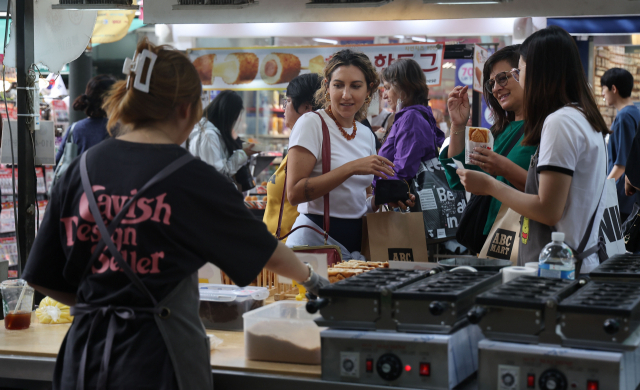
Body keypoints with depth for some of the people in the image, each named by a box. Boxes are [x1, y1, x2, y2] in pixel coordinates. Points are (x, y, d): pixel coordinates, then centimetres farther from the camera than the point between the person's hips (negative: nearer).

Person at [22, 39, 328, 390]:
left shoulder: (82, 168, 1)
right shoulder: (192, 178, -9)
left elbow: (42, 278, 5)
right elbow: (267, 252, 4)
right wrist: (311, 279, 23)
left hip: (85, 352, 4)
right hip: (157, 359, -4)